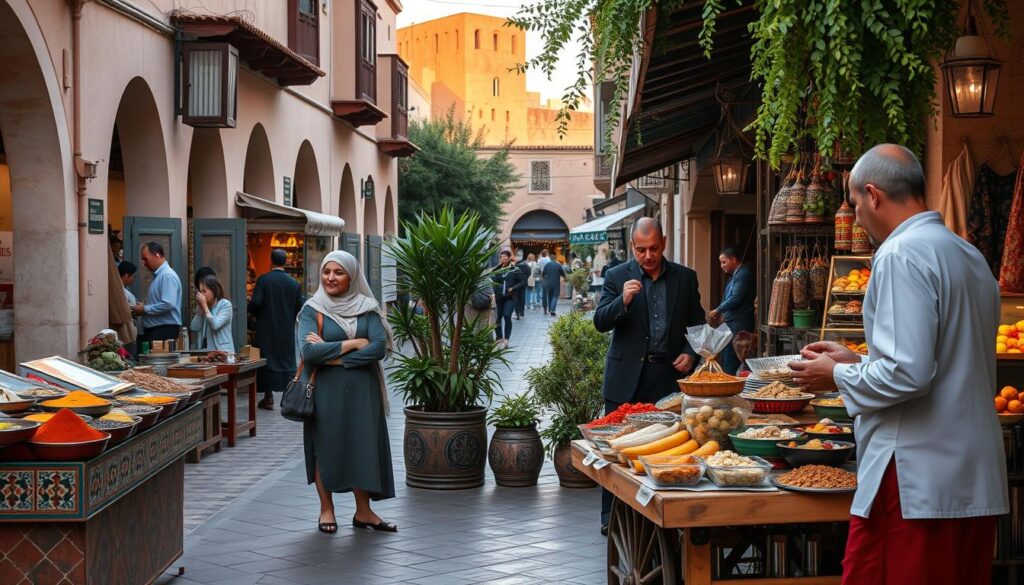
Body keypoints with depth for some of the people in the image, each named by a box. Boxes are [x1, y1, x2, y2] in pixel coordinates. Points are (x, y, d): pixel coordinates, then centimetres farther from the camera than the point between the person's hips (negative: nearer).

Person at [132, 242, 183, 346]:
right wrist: (142, 306, 9)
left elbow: (168, 305, -24)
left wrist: (144, 309, -14)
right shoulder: (157, 275, 17)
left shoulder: (168, 276, -14)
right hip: (152, 330, 9)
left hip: (164, 330, -9)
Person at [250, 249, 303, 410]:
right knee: (287, 360, 7)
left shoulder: (263, 279, -8)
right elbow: (299, 307, 0)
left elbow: (256, 303, -16)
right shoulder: (294, 283, 0)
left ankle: (268, 397, 8)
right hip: (287, 330, 2)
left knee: (266, 360, 6)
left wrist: (254, 315, 4)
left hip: (266, 330, -2)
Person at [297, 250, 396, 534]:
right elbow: (308, 351, -16)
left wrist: (333, 356, -15)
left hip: (361, 389, 2)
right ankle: (326, 510, 17)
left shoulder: (367, 308, 2)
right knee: (326, 446, 4)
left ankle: (363, 512, 14)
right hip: (326, 390, -2)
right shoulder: (312, 309, -2)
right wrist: (353, 344, -15)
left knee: (363, 445, 4)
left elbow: (380, 348, -10)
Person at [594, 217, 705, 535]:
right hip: (627, 377, -1)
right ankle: (611, 517, 11)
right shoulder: (617, 277, 2)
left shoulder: (685, 278, 7)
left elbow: (697, 323, 13)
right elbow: (600, 322, -4)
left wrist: (690, 353, -5)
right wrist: (623, 301, -22)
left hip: (669, 377, 1)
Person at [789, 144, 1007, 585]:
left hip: (915, 482, -9)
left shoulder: (902, 255, -13)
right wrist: (858, 363, 21)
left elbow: (907, 374, -21)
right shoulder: (970, 256, 15)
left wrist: (838, 376, -4)